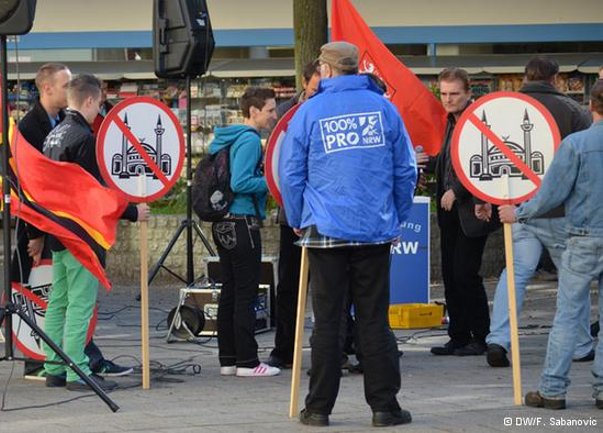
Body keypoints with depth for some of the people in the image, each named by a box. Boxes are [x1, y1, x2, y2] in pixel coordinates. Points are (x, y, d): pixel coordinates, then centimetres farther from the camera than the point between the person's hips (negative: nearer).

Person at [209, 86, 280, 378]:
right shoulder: (249, 140, -14)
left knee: (229, 291, 12)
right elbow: (240, 182, -23)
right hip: (242, 223, -9)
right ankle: (247, 361, -4)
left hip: (223, 223, 9)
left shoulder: (223, 139, 14)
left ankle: (228, 359, 15)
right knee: (246, 293, -6)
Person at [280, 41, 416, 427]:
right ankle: (384, 406, 6)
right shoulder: (383, 107, 4)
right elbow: (406, 170, 6)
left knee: (327, 321, 4)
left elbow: (291, 174, 1)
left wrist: (298, 221, 14)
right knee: (375, 319, 5)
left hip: (326, 232, -1)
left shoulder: (310, 112, -1)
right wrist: (397, 218, 16)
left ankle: (319, 407, 7)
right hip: (377, 231, 1)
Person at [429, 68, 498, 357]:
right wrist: (442, 195, 14)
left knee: (465, 273, -8)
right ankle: (458, 336, 15)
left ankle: (481, 338, 2)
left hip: (470, 210, -9)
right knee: (450, 274, 9)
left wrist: (456, 191, -17)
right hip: (449, 208, 9)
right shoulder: (451, 122, 15)